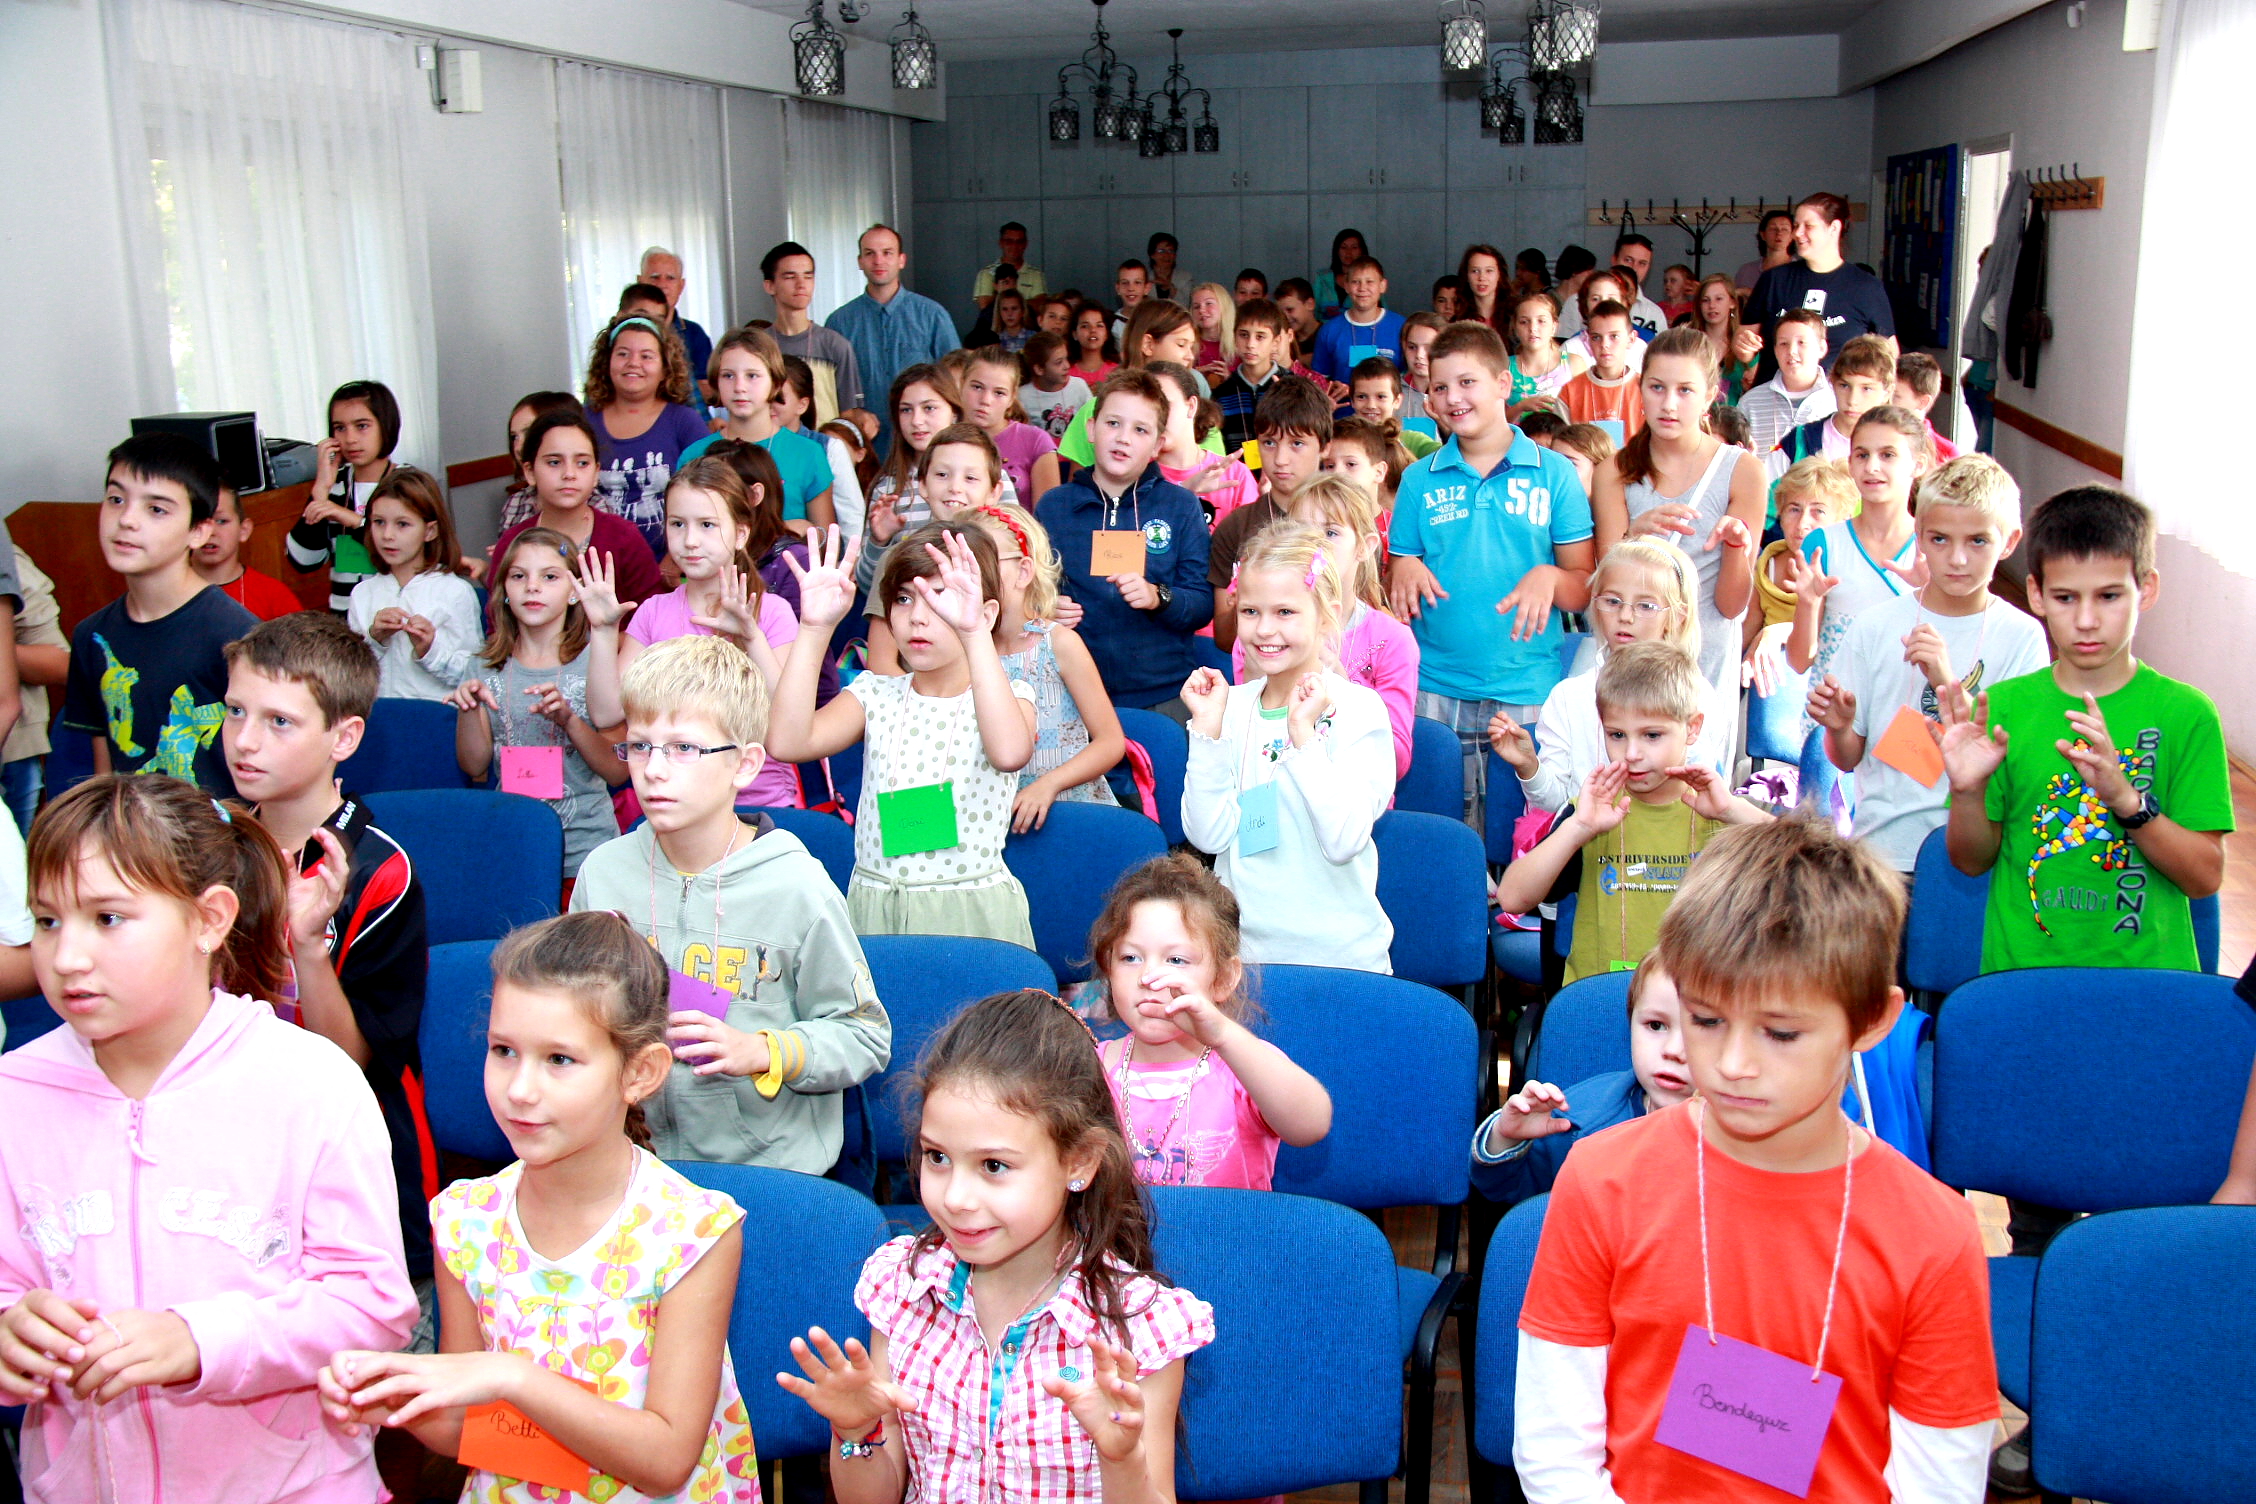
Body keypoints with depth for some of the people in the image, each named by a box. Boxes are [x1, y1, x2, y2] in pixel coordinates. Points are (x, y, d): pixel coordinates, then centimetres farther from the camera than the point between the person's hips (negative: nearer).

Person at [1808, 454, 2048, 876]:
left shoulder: (2021, 638, -1)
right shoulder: (1877, 627, 4)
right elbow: (1848, 759, 7)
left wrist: (1948, 683, -18)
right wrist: (1839, 727, -15)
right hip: (1879, 848, 1)